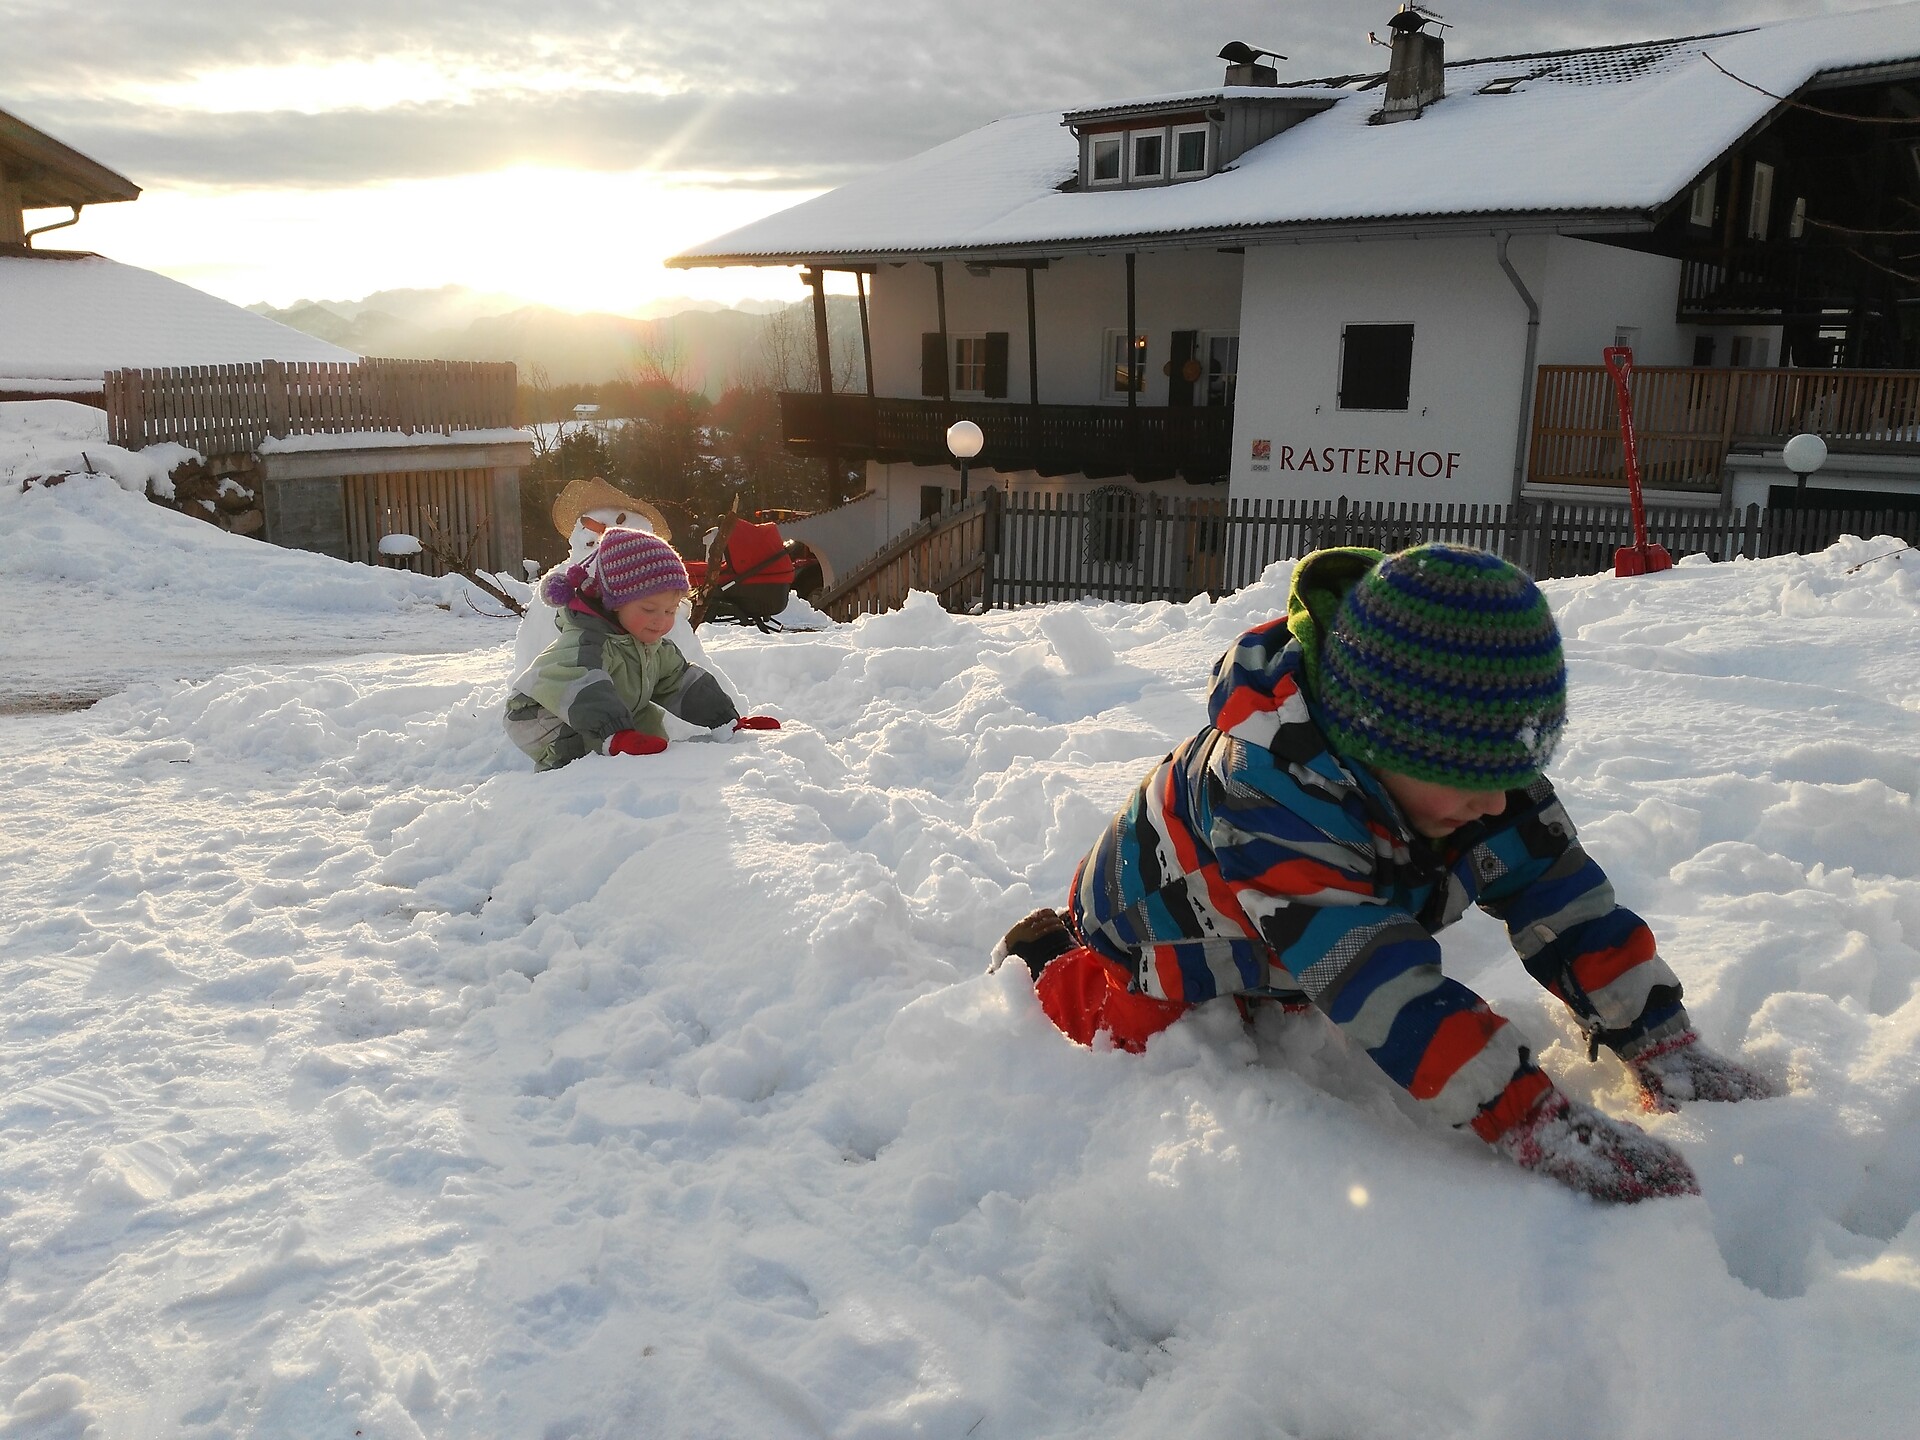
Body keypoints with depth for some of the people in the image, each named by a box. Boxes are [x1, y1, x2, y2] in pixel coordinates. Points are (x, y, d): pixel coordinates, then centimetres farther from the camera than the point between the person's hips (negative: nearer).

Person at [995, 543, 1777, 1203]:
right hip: (1161, 930, -6)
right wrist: (1542, 1129, -56)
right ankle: (1047, 960, 12)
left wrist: (1666, 1049, -25)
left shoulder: (1468, 763, -27)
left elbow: (1564, 900, -21)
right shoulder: (1270, 800, -48)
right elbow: (1389, 994, -53)